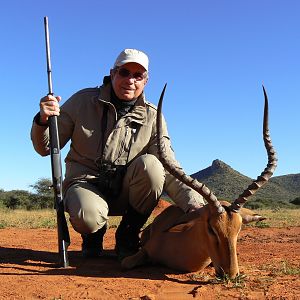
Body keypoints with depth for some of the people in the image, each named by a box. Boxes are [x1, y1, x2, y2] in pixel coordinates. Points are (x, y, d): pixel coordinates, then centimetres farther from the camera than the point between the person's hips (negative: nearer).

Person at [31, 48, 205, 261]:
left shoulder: (152, 117, -3)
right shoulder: (83, 101, -5)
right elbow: (45, 147, -2)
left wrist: (194, 204, -25)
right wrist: (43, 121, -25)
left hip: (127, 191, 2)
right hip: (85, 182, -1)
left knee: (149, 164, -29)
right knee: (87, 217, -36)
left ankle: (128, 236, -6)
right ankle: (94, 233, 6)